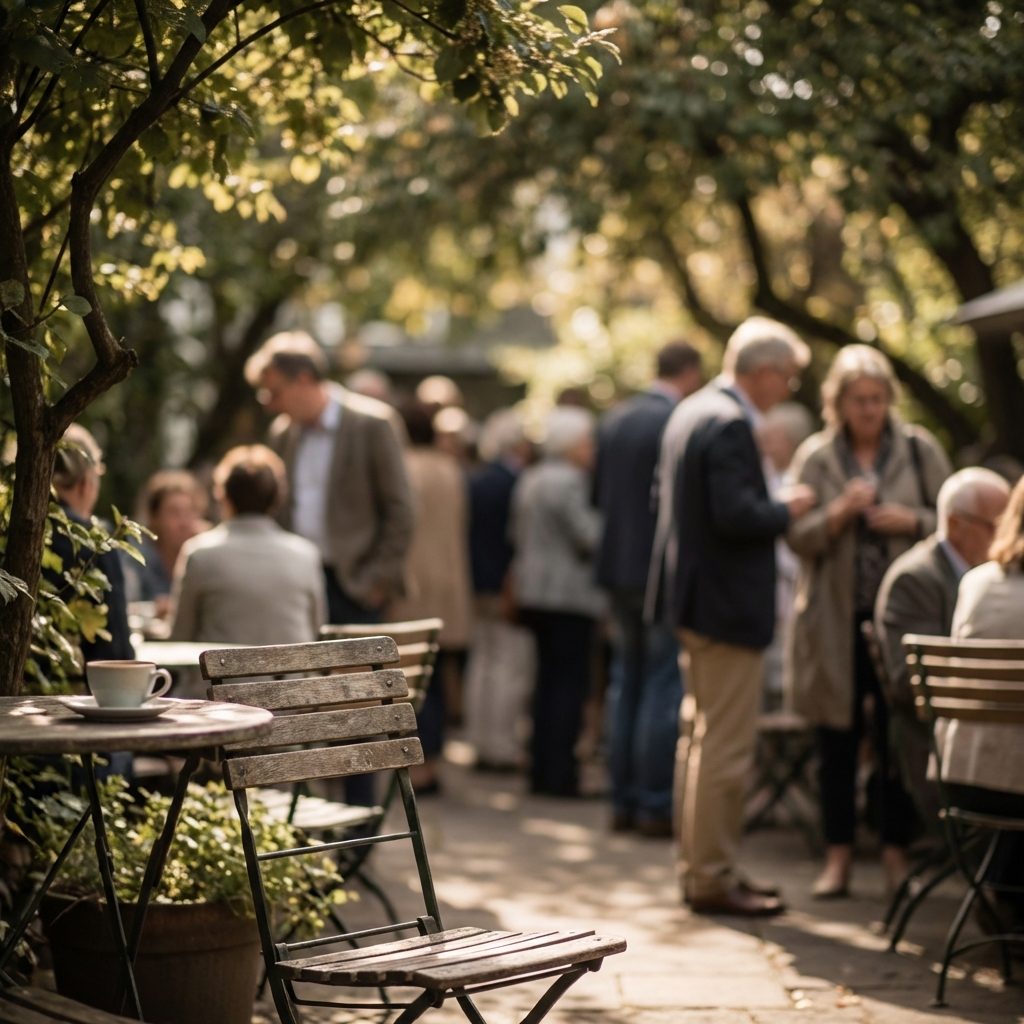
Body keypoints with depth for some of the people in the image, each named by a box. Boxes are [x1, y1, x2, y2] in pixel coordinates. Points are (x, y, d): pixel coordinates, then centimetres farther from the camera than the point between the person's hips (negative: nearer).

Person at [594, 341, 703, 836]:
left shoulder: (614, 420, 7)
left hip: (618, 567, 7)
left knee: (626, 681, 13)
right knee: (664, 687, -1)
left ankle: (623, 801, 16)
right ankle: (655, 805, 1)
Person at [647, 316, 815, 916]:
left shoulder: (691, 412, 11)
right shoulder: (730, 425, -20)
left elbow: (667, 497, 18)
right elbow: (738, 515, -28)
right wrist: (787, 511, -11)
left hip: (694, 598, 11)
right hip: (730, 606, -11)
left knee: (706, 740, 18)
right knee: (727, 749, -4)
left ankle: (699, 866, 26)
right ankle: (713, 878, 1)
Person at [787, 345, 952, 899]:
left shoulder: (920, 451, 3)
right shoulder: (814, 457, 4)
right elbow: (798, 536, 0)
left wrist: (912, 521, -13)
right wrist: (838, 514, -18)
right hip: (835, 619, 1)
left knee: (898, 738, 2)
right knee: (837, 740, 5)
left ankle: (895, 853, 12)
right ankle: (838, 855, 13)